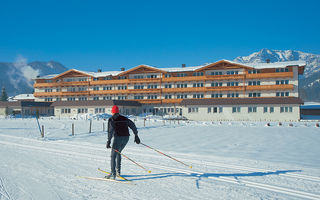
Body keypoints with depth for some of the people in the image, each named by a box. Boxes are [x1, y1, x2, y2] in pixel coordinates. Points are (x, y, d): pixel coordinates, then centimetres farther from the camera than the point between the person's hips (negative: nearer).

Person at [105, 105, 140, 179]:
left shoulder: (111, 119, 1)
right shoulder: (124, 118, 17)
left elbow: (111, 129, -14)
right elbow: (133, 125, 13)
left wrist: (109, 140, -19)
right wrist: (136, 135, 17)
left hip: (118, 138, -6)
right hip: (126, 138, 6)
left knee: (113, 155, 0)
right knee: (118, 153, 25)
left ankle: (113, 174, -10)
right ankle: (118, 171, 26)